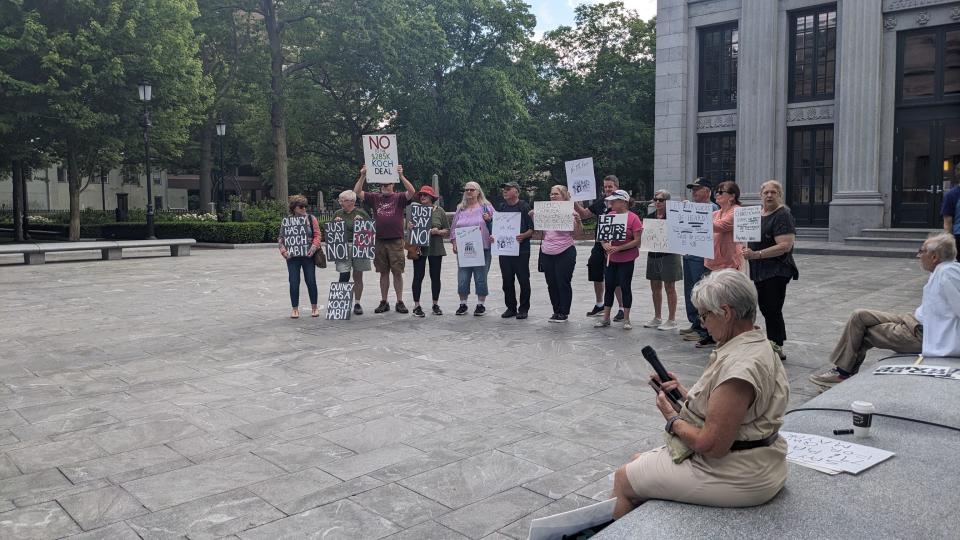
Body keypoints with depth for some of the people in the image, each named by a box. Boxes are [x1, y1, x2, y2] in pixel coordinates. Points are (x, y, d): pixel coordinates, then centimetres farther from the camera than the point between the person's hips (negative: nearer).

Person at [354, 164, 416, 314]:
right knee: (383, 273, 9)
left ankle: (400, 302, 9)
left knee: (397, 272, 1)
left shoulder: (399, 198, 2)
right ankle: (384, 302, 16)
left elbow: (412, 192, -16)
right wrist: (363, 176, -10)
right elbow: (357, 192, 4)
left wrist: (401, 176, -24)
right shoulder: (375, 198, 11)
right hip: (380, 241, 3)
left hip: (396, 241, -3)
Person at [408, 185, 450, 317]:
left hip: (435, 248, 0)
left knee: (435, 276, 7)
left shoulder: (439, 211, 5)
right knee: (418, 276, -1)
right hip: (419, 247, 0)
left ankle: (436, 305, 18)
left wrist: (438, 231, -13)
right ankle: (416, 305, 5)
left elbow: (447, 231, 6)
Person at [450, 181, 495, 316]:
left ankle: (480, 304, 11)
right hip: (463, 248, 3)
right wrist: (454, 243, 7)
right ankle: (463, 304, 15)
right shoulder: (461, 208, 15)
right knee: (462, 277, 3)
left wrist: (489, 219, -16)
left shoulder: (485, 206, 4)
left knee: (480, 277, 0)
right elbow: (454, 227, 17)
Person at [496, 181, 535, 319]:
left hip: (521, 249, -5)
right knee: (507, 280, 8)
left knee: (523, 280, 0)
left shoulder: (524, 207, -3)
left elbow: (532, 228, -6)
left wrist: (524, 235, -23)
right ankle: (511, 307, 19)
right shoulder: (501, 207, 13)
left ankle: (523, 309, 10)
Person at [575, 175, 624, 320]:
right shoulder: (600, 203, 9)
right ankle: (599, 305, 36)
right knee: (596, 277, 17)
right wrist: (574, 202, 4)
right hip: (599, 246, 7)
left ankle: (622, 308, 11)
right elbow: (584, 214, 18)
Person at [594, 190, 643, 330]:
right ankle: (606, 318, 19)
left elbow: (637, 241, -14)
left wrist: (619, 248, -22)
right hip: (610, 258, 5)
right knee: (609, 287, 10)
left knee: (625, 287, 2)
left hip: (627, 260, -5)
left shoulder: (633, 218, -12)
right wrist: (605, 244, -11)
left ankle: (626, 319, 14)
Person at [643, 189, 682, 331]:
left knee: (669, 287, 1)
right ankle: (657, 318, 26)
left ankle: (671, 320, 9)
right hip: (653, 254, 6)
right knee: (655, 287, 13)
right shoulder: (650, 217, 9)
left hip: (669, 255, -6)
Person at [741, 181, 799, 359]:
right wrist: (747, 249, 6)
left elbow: (785, 246, -22)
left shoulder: (783, 215, -12)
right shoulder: (757, 213, 12)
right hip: (759, 271, 8)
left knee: (772, 310, -4)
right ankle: (776, 348, 24)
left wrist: (756, 254, -23)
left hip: (776, 271, -8)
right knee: (765, 308, 13)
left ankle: (777, 349, 7)